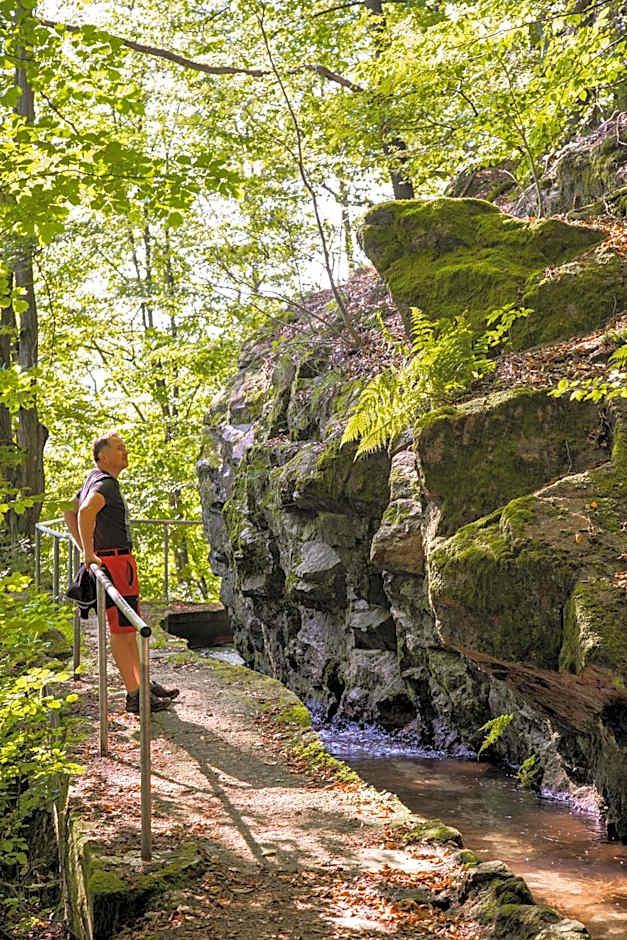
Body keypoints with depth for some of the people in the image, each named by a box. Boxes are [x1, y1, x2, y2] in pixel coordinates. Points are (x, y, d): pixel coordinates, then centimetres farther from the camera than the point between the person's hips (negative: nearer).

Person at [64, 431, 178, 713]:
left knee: (128, 628, 16)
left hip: (120, 561, 10)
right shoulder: (105, 483, -15)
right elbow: (86, 512, -34)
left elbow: (69, 513, 26)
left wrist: (85, 550, 22)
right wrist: (89, 554, -31)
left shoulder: (94, 479, 17)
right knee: (121, 630, -6)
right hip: (115, 561, -10)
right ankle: (135, 696, -1)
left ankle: (143, 685, 25)